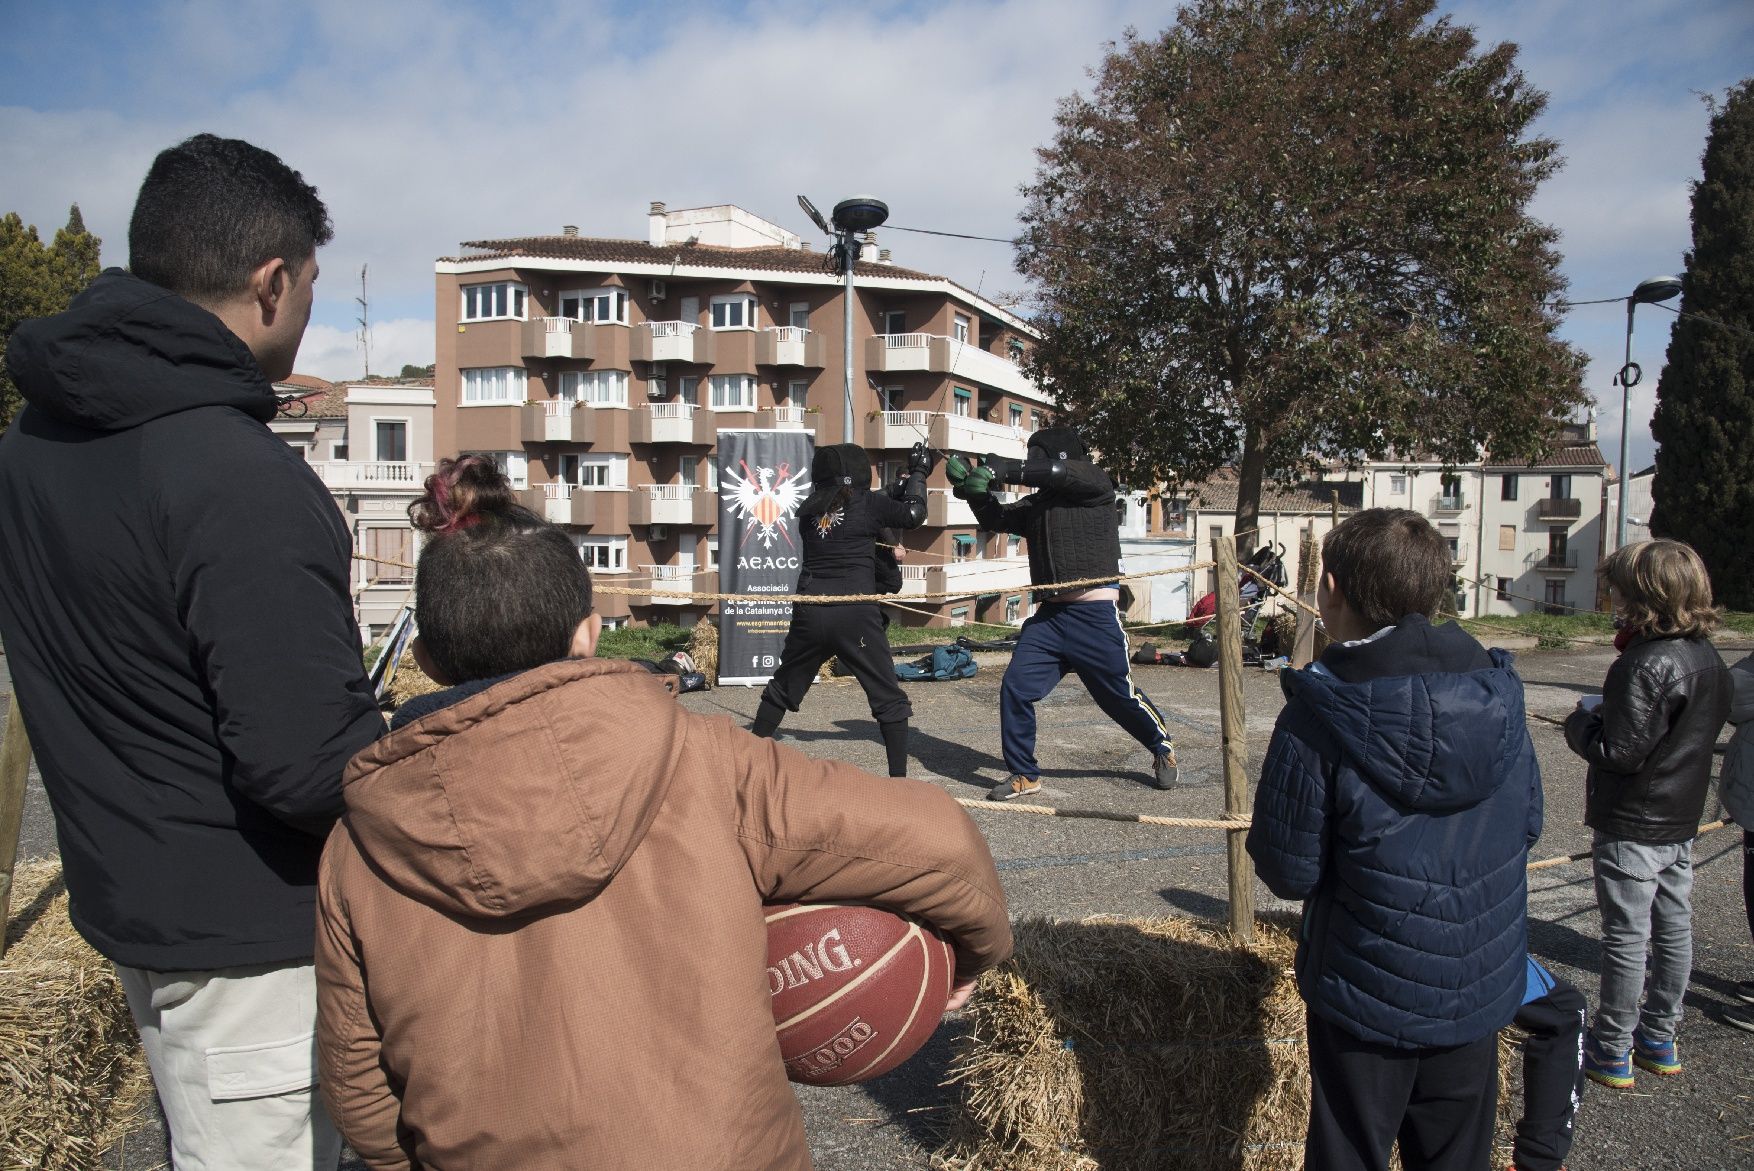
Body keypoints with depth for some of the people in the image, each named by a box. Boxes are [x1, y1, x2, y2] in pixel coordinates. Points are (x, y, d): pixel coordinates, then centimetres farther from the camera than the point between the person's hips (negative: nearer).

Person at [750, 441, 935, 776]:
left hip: (809, 615, 4)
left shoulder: (809, 508, 11)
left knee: (781, 691, 21)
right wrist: (918, 473, 25)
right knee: (889, 699, 5)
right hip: (855, 616, -4)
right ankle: (899, 778, 2)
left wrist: (906, 482, 25)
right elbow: (913, 515, 11)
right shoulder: (867, 503, -2)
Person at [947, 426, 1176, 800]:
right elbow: (997, 519, 7)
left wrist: (1002, 469, -23)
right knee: (1014, 688, -5)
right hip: (1049, 614, 6)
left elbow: (1059, 472, -21)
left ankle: (1162, 747, 34)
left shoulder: (1094, 483, -4)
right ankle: (1024, 774, 8)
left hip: (1096, 614, -6)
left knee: (1120, 696, 5)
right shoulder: (1036, 503, 15)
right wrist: (974, 489, -10)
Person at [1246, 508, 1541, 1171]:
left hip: (1367, 997, -4)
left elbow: (1289, 872, -16)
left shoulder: (1316, 718, -22)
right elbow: (1527, 824, 5)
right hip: (1480, 989, 4)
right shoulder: (1498, 695, -8)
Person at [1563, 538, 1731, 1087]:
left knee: (1625, 939, 2)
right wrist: (1609, 713, 11)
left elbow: (1619, 752, -25)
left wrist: (1582, 722, -7)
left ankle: (1612, 1051, 14)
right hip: (1681, 821, 9)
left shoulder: (1645, 665, -25)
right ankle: (1659, 1038, 32)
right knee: (1674, 932, 17)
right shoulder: (1710, 659, 3)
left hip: (1630, 829, -8)